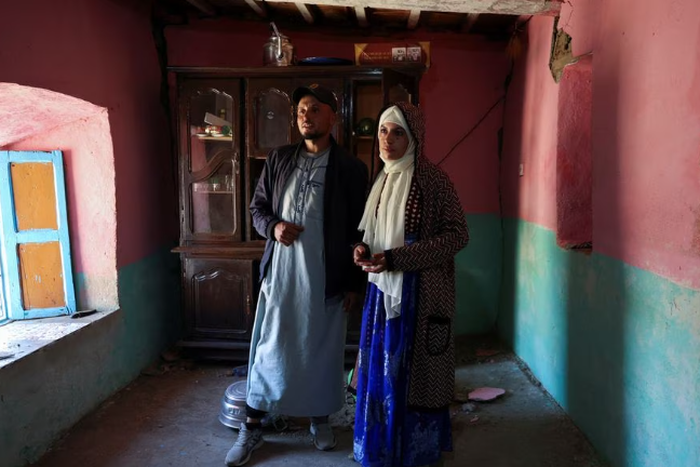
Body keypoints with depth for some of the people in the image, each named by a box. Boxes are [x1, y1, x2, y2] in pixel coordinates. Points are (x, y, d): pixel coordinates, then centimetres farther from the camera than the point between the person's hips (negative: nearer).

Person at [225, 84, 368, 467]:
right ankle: (251, 428, 23)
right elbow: (257, 207, 12)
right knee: (268, 349, 8)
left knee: (321, 350, 11)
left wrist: (355, 284, -3)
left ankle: (320, 419, 34)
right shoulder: (278, 159, 5)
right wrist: (273, 226, -11)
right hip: (280, 272, 2)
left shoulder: (351, 169, -3)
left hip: (326, 278, -2)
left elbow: (359, 230, -2)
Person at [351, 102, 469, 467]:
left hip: (419, 292, -6)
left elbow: (457, 235, -14)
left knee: (411, 372, 2)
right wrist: (364, 249, -3)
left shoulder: (433, 179, -11)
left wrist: (394, 258, -20)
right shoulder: (381, 180, 10)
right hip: (382, 287, 6)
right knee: (379, 371, 12)